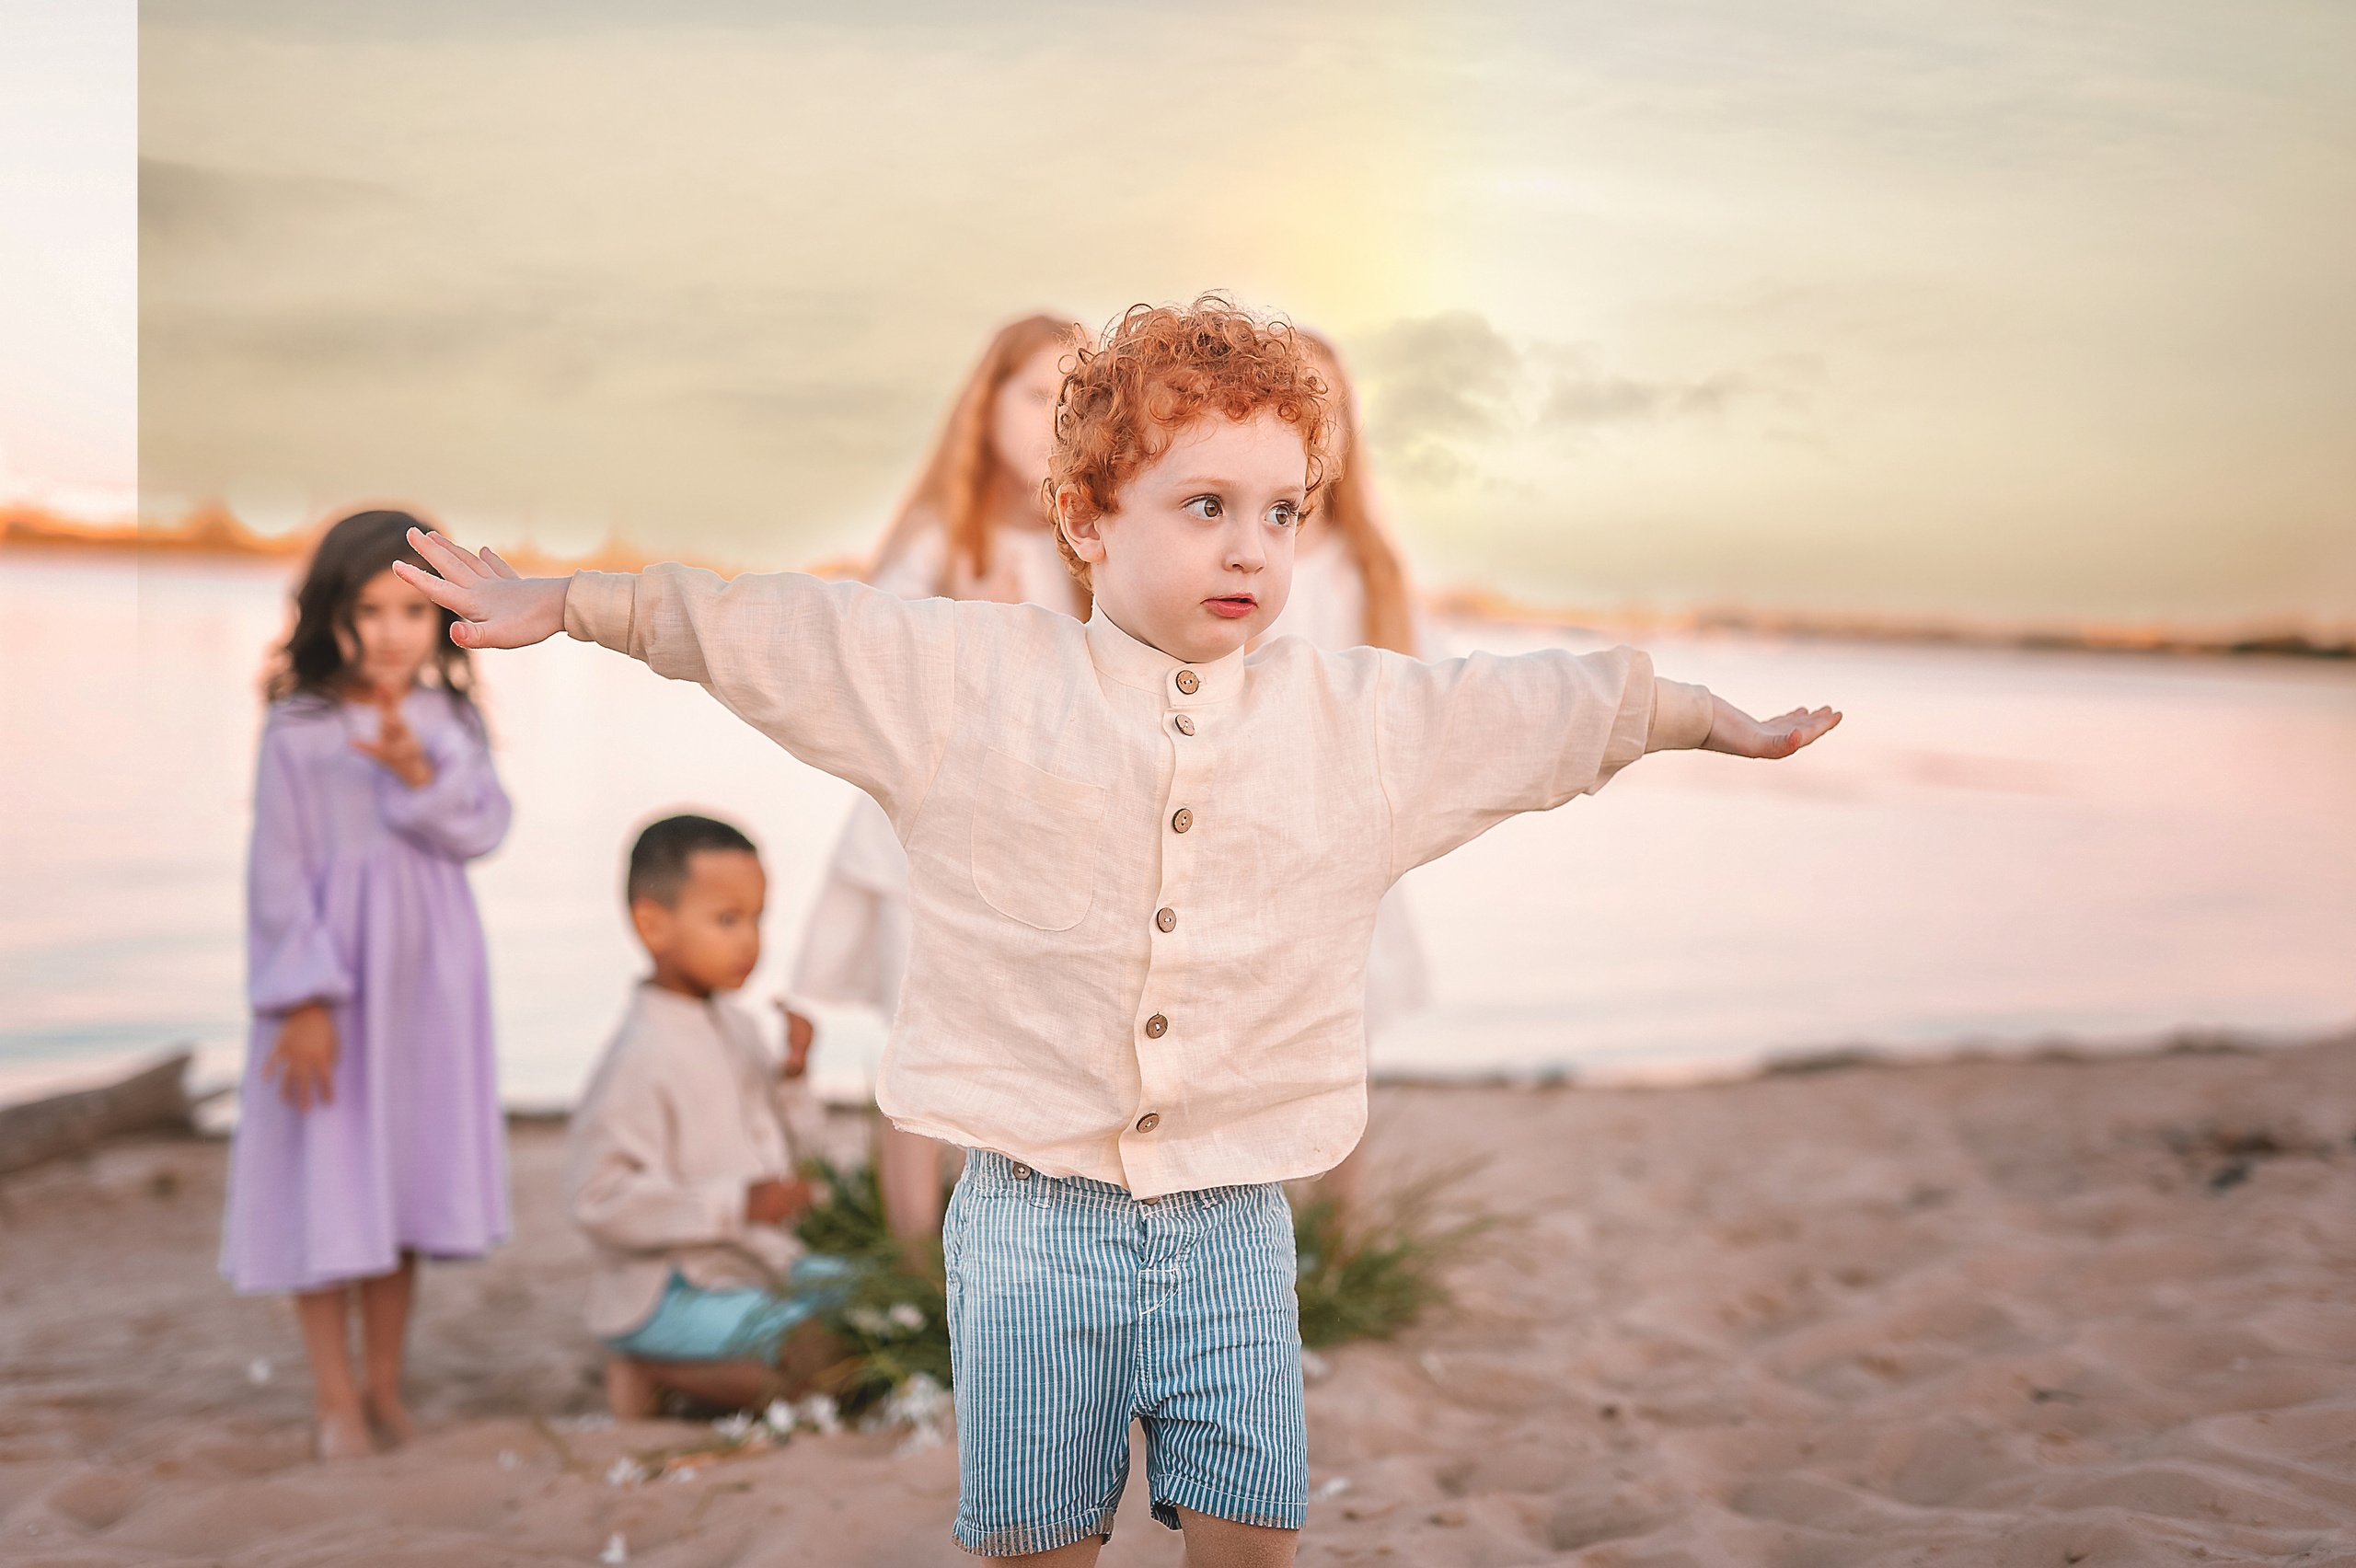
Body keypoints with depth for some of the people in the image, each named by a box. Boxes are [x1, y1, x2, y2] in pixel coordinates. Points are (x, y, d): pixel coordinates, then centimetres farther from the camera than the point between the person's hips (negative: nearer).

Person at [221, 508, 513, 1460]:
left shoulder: (448, 722, 3)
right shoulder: (297, 731, -10)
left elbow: (484, 829, -7)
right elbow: (280, 872, -10)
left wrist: (420, 773, -24)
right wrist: (303, 999, -14)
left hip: (427, 977, 4)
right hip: (332, 976, -4)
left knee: (403, 1175, 12)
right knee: (326, 1181, 2)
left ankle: (385, 1380, 26)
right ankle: (336, 1397, 15)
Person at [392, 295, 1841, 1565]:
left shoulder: (1367, 716, 3)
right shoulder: (968, 676, -3)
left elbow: (1562, 708, 15)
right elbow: (759, 631, 1)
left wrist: (1717, 718, 23)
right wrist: (558, 601, 1)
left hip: (1235, 1224, 2)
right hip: (1032, 1217, -1)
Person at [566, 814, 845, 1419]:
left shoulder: (733, 1029, 8)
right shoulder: (642, 1057, -20)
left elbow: (780, 1154, 15)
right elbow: (598, 1195, -26)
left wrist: (791, 1082, -4)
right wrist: (736, 1205, -28)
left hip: (755, 1268, 9)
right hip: (671, 1294, -9)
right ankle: (653, 1371, -5)